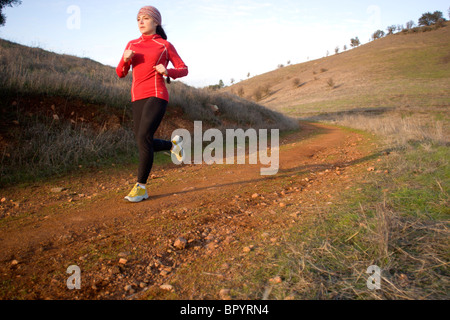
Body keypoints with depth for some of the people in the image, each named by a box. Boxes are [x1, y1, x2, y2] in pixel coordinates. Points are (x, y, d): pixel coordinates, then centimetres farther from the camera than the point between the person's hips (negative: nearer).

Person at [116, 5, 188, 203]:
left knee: (143, 138, -22)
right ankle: (173, 144, 32)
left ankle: (141, 188, -14)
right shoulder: (132, 44, 19)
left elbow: (183, 70, 10)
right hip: (138, 99, 6)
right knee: (144, 144, 3)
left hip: (157, 95, -6)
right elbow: (120, 73, 17)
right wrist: (126, 59, -5)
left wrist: (167, 71, -12)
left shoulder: (165, 45, 8)